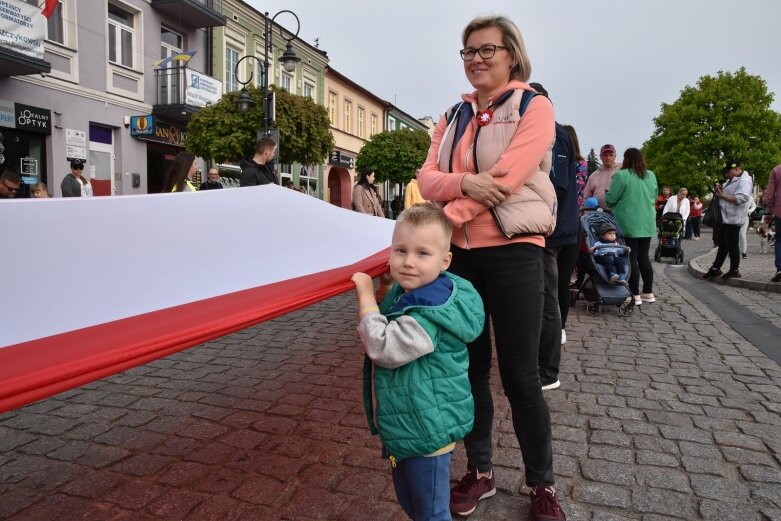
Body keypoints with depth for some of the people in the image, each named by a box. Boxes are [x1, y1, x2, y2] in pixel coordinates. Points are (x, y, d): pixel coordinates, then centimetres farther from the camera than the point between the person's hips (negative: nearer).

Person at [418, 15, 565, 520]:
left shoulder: (534, 107, 0)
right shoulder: (454, 116, 15)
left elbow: (504, 177, -16)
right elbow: (427, 179, 2)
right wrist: (465, 182, -19)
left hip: (511, 250, -5)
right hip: (459, 253, 5)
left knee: (520, 376, 1)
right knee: (470, 366, 11)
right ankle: (480, 472, 28)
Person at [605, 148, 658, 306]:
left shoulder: (622, 175, -12)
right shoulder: (651, 176, 9)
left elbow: (610, 199, -11)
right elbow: (654, 198, 19)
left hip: (629, 224, -6)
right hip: (647, 224, 6)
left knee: (631, 259, -1)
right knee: (644, 257, 13)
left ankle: (635, 294, 2)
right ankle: (648, 293, 19)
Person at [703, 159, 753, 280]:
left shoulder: (744, 181, -14)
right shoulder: (731, 180, 17)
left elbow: (739, 199, -27)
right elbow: (726, 195, 26)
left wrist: (722, 194, -21)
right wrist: (719, 190, 4)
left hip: (732, 219, -9)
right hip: (724, 218, 9)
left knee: (732, 245, 0)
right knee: (723, 245, 13)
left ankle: (735, 270, 11)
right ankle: (715, 268, 19)